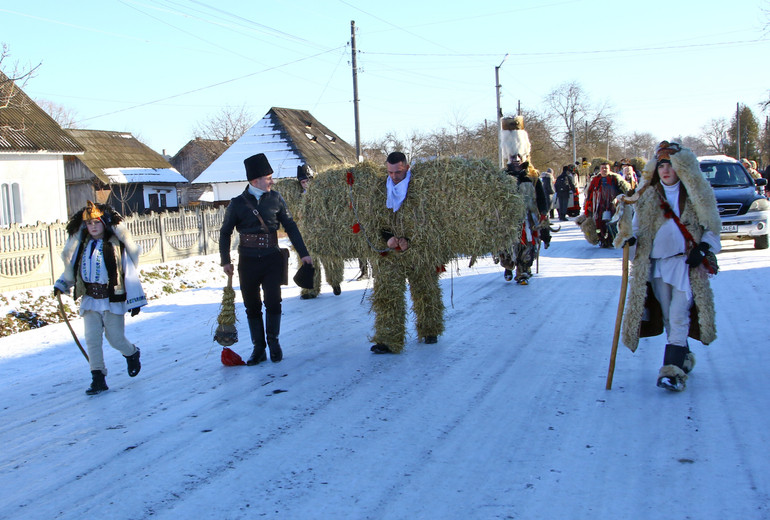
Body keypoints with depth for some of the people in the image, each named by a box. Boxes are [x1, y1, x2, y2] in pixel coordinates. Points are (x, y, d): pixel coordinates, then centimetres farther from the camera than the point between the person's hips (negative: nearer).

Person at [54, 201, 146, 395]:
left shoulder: (116, 245, -7)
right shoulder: (82, 246, 7)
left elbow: (130, 273, -7)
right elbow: (71, 268, 22)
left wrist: (135, 299, -8)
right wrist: (61, 284, 9)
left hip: (113, 299, -4)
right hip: (90, 299, 4)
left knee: (115, 338, 1)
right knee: (92, 339, -3)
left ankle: (132, 354, 34)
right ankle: (98, 379, 4)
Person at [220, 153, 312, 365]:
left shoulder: (275, 199, 2)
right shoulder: (238, 203, -3)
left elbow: (290, 226, 8)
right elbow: (225, 233, 5)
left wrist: (303, 252, 4)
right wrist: (225, 261, -2)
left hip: (272, 259, 0)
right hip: (248, 262, 0)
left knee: (273, 302, -7)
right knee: (252, 307, 6)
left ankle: (273, 341, 14)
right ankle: (258, 349, 17)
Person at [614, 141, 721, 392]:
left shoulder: (696, 195, 3)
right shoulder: (647, 196, 10)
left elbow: (711, 226, 7)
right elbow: (637, 226, 12)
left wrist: (703, 248, -8)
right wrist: (629, 237, -10)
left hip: (687, 262, -4)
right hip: (657, 263, 4)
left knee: (678, 315, -13)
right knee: (667, 316, 8)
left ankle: (673, 370, -16)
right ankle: (683, 358, 25)